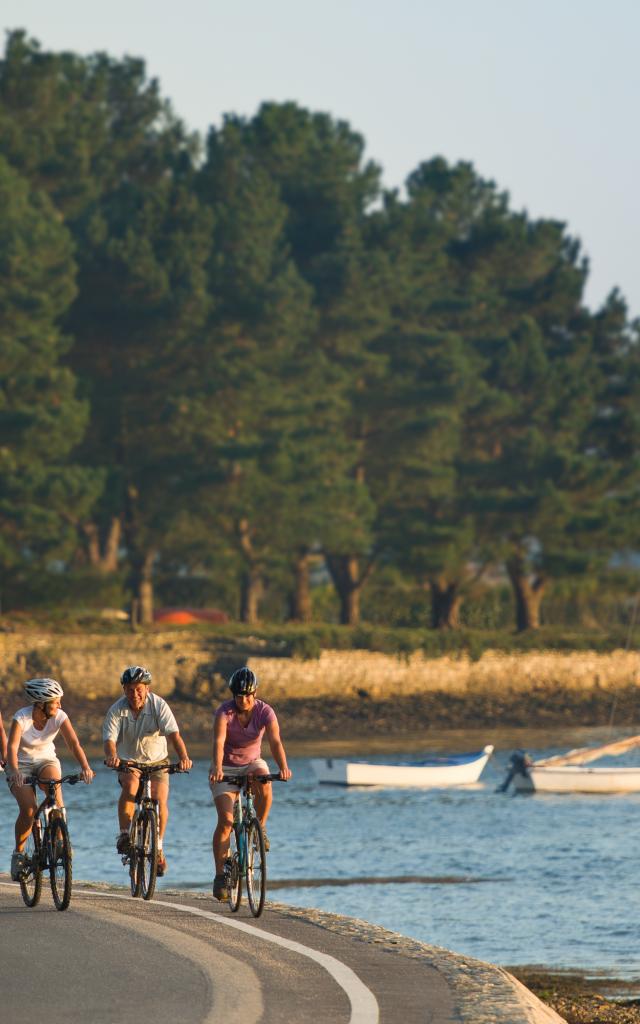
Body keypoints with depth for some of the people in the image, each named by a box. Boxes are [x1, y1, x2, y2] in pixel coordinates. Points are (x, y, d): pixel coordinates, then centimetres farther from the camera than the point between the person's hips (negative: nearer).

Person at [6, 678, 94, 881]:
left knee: (54, 786, -33)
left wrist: (85, 767, -42)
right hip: (21, 765, -2)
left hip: (46, 761, 2)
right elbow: (12, 747, -34)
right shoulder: (22, 717, -23)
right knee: (28, 810, -22)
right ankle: (18, 853, 1)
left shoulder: (59, 717, -16)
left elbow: (74, 744, -25)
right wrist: (14, 770, -53)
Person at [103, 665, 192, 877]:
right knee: (130, 787, -32)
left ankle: (158, 848, -2)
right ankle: (124, 834, -20)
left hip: (157, 761, 0)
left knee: (160, 798, -19)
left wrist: (183, 757, -45)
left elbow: (174, 734, -28)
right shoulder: (117, 710, -16)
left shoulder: (158, 705, -17)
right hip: (129, 761, 0)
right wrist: (112, 756, -50)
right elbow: (110, 738, -27)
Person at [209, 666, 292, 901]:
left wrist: (283, 768, -46)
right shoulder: (224, 712, -20)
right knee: (225, 820, -16)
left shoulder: (265, 712, -15)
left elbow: (275, 741, -28)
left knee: (264, 785, -35)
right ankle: (220, 876, -10)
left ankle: (259, 829, -8)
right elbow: (218, 742, -34)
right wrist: (217, 768, -53)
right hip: (226, 769, -1)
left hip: (252, 764, 1)